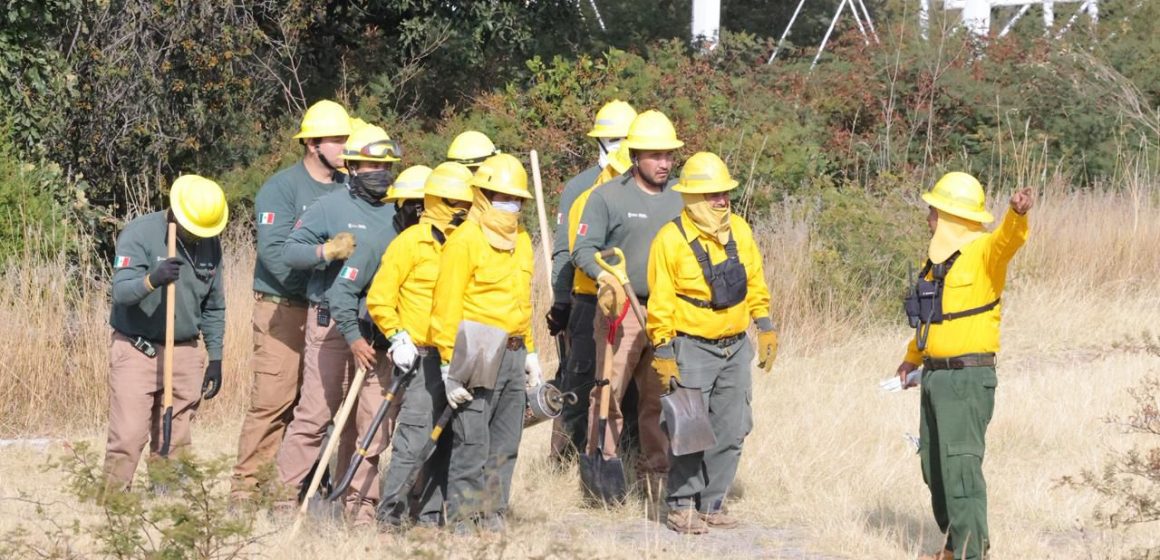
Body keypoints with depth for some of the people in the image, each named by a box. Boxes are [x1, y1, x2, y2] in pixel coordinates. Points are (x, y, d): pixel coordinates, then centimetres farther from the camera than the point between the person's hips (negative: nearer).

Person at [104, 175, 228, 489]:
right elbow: (120, 291, -21)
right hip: (136, 352, -5)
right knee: (127, 438, -11)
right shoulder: (140, 234, -11)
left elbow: (214, 307, 16)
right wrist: (152, 280, -41)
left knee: (176, 443, 5)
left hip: (186, 354, 5)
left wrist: (215, 359, 12)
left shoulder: (210, 244, 7)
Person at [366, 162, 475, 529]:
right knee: (414, 440, -12)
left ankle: (430, 513, 13)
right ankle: (390, 512, -6)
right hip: (423, 357, -7)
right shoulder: (411, 243, -5)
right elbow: (379, 297, -4)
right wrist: (397, 337, -12)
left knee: (446, 441, 7)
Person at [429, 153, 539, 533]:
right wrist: (450, 365, -16)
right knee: (472, 445, -7)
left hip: (513, 355, 7)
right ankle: (463, 523, -2)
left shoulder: (521, 240, 15)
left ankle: (493, 518, 17)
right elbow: (447, 306, -12)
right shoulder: (465, 240, -10)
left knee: (505, 446, 10)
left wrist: (529, 352, 19)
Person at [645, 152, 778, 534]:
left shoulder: (739, 230, 4)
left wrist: (765, 329, 10)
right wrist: (663, 355, -12)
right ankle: (681, 506, 3)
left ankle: (711, 505, 16)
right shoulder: (671, 239, -12)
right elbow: (660, 303, -10)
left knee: (731, 432, 6)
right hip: (692, 348, -5)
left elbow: (755, 284, 14)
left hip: (735, 347, 5)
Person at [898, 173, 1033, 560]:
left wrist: (1017, 214, -56)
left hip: (968, 378, -9)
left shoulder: (983, 251, -12)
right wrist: (913, 356, 29)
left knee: (960, 466, -15)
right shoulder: (936, 258, 14)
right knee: (934, 466, 16)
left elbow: (1008, 239, -36)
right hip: (936, 376, 9)